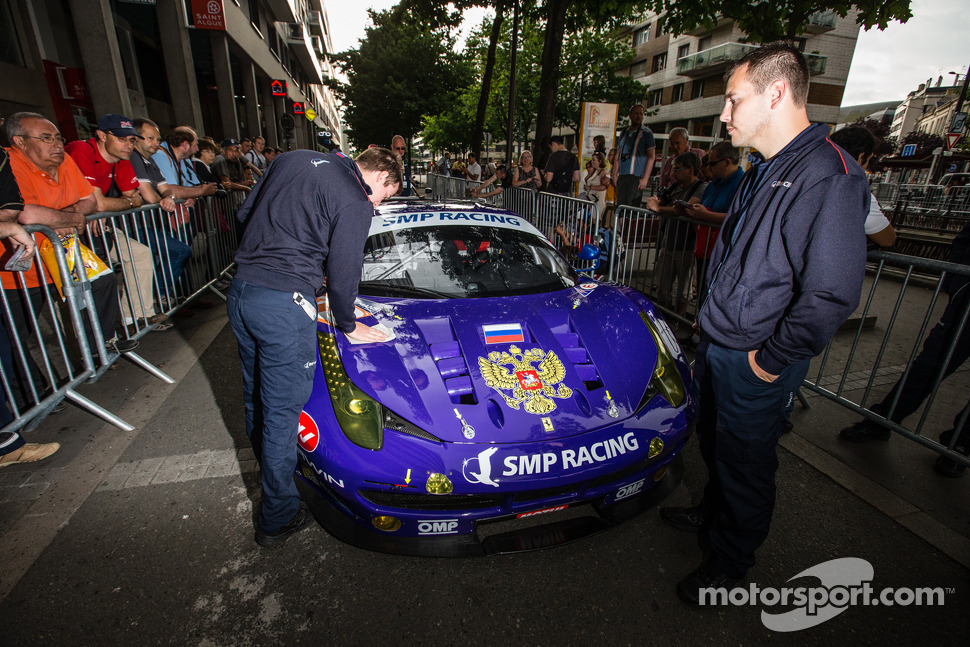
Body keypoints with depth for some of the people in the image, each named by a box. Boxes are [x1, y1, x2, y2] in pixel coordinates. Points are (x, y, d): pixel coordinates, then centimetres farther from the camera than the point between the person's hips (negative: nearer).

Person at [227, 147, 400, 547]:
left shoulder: (293, 158, 15)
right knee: (282, 410, 4)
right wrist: (348, 325, 8)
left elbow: (245, 214, 19)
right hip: (283, 304, -9)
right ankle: (278, 518, 21)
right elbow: (343, 271, -8)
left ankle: (269, 471, 48)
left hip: (240, 289, 9)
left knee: (256, 396, 24)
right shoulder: (357, 203, -9)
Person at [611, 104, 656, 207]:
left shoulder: (647, 133, 4)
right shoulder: (624, 133, 20)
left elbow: (651, 157, -2)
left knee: (632, 207, -13)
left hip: (637, 177, -5)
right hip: (622, 177, 5)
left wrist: (645, 179, -12)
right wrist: (615, 174, 8)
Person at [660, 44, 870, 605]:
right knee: (714, 444, 25)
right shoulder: (763, 173, 9)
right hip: (717, 347, 8)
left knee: (746, 464, 11)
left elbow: (833, 295, -27)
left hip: (758, 366, -8)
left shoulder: (829, 175, -21)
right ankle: (712, 512, 51)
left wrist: (770, 360, -19)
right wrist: (713, 332, 15)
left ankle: (730, 564, 35)